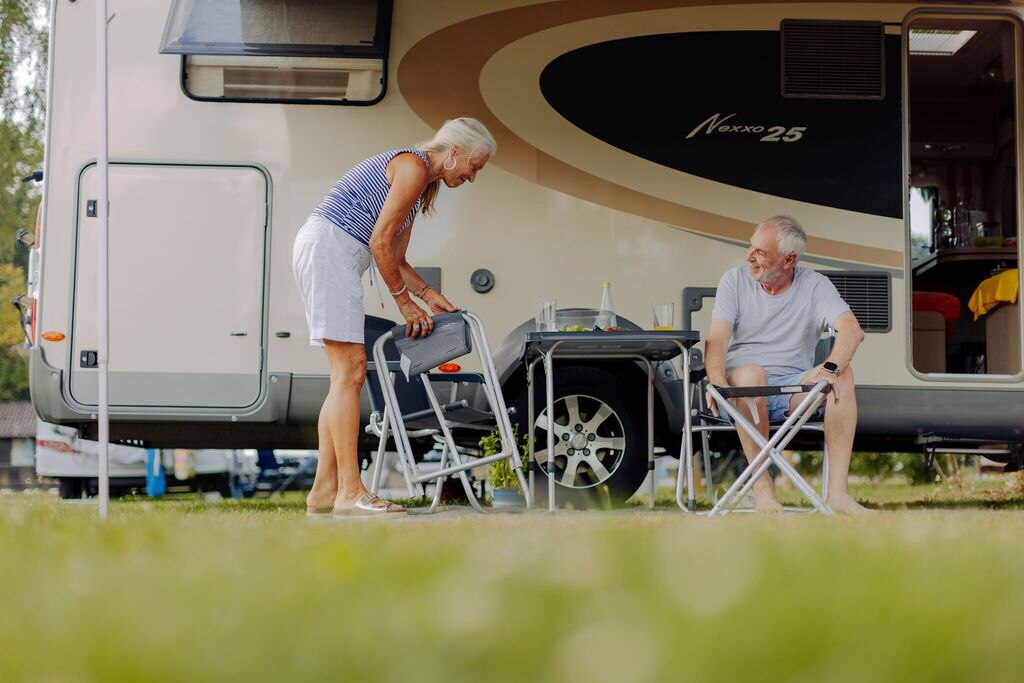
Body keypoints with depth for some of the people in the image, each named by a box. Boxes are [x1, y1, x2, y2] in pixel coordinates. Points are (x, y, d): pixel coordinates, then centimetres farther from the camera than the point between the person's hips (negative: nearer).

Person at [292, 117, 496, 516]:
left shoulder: (422, 186, 21)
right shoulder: (413, 166, -10)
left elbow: (395, 259, 23)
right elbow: (380, 242, -14)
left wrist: (432, 297, 12)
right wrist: (405, 303, -7)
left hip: (336, 257, 11)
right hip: (327, 247, -11)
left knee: (346, 375, 7)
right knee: (351, 370, -14)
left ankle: (324, 491, 7)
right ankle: (350, 492, -16)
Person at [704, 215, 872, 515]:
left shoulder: (815, 285, 2)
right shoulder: (735, 281, 3)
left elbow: (852, 331, -14)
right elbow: (717, 340, -8)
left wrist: (830, 368, -35)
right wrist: (718, 382, -29)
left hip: (795, 388, 1)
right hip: (745, 387, -1)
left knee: (843, 375, -27)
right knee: (750, 372, -36)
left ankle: (837, 492, -34)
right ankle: (762, 487, -30)